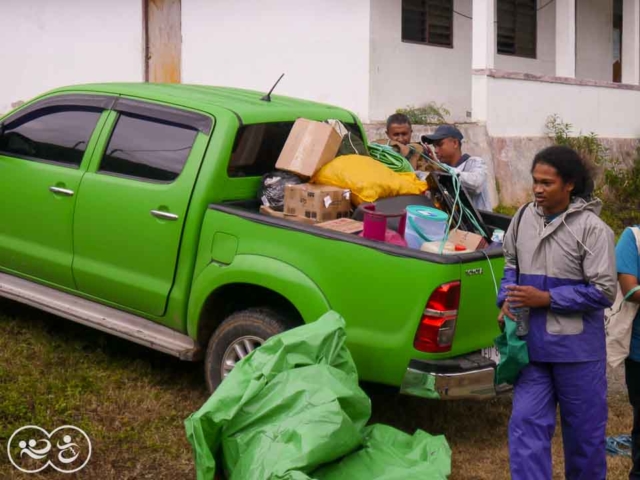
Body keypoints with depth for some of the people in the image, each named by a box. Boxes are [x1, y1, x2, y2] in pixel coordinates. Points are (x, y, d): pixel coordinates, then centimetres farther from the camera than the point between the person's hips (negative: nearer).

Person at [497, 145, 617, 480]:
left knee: (584, 430, 13)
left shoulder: (591, 228, -14)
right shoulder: (524, 217, 1)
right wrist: (506, 299, -2)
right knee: (525, 424, 1)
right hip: (532, 343, 4)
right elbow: (511, 264, 17)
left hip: (577, 347, -4)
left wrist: (546, 298, -18)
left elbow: (604, 292, -15)